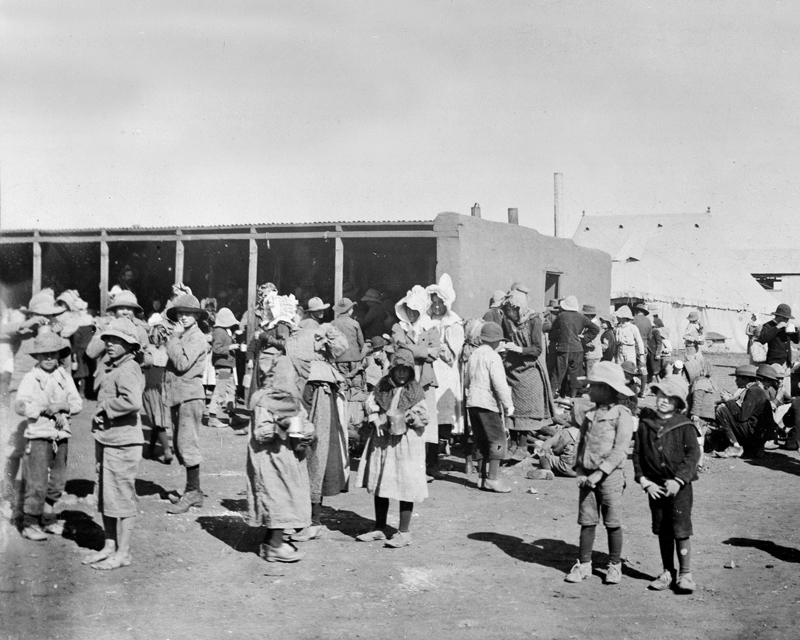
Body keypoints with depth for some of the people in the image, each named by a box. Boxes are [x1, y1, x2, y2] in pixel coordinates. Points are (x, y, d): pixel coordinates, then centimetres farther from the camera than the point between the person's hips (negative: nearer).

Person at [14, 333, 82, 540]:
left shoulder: (64, 377, 8)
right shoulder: (31, 378, -4)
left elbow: (77, 403, 3)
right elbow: (20, 405, -15)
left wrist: (62, 407, -15)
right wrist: (45, 409, -19)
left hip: (61, 435, 5)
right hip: (38, 435, -5)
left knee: (58, 481, 11)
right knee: (37, 483, -5)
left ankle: (48, 519, 27)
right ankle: (30, 524, 8)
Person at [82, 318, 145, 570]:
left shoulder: (128, 370, -16)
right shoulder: (109, 367, 11)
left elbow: (133, 402, -29)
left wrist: (105, 407, -18)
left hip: (122, 442, -9)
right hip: (105, 440, 9)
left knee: (121, 497, 0)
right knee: (104, 496, 17)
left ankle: (123, 553, 9)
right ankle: (110, 545, 29)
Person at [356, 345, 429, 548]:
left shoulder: (415, 391, -5)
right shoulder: (383, 385, 5)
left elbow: (424, 417, -5)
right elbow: (371, 402, 9)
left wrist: (408, 417, -20)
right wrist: (376, 419, -7)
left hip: (406, 442, -4)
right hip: (382, 440, 5)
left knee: (405, 486, -3)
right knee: (379, 484, 11)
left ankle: (404, 532, 6)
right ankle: (379, 528, 24)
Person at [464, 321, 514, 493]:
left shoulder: (474, 354, 13)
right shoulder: (492, 356, -12)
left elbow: (466, 381, 20)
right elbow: (499, 383, -18)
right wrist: (508, 405, -13)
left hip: (472, 403, 8)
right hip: (488, 403, -8)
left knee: (483, 443, 15)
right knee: (497, 440, -2)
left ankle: (484, 477, 18)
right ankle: (493, 479, -4)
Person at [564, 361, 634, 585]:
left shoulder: (621, 415, -9)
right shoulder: (590, 415, 11)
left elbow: (619, 450, -15)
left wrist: (600, 472, -19)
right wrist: (579, 471, 0)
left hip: (610, 476, -5)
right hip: (587, 476, 5)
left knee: (612, 523, 4)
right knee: (587, 522, 8)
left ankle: (615, 566, 16)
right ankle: (584, 564, 16)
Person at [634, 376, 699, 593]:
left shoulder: (684, 425, -6)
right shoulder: (645, 422, 2)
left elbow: (693, 454, -9)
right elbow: (637, 453, 4)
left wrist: (678, 480, -16)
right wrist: (644, 481, -4)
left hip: (679, 486, -3)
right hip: (655, 485, 4)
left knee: (681, 530, -4)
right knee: (662, 531, 11)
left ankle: (685, 575, 6)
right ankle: (667, 573, 22)